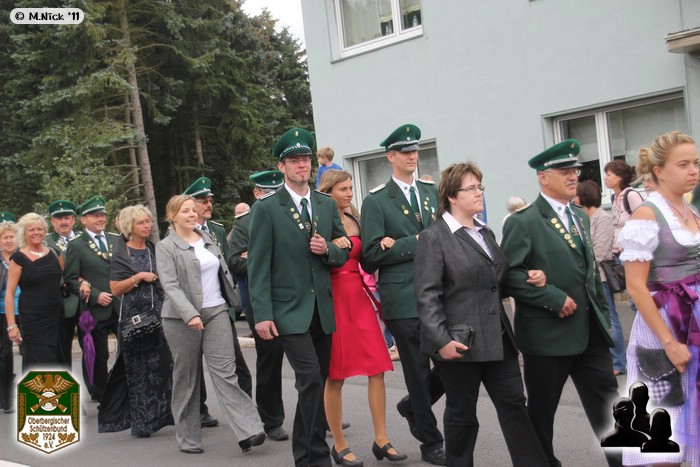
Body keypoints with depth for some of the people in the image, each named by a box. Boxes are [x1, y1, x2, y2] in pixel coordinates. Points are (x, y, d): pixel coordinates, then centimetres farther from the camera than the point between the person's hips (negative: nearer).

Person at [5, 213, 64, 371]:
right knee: (39, 365, -3)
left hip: (56, 318, 4)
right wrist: (11, 325, -13)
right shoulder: (19, 257, -4)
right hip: (32, 321, -4)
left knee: (57, 363, 8)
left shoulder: (54, 253, 8)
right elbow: (9, 293, -6)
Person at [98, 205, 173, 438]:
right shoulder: (121, 253, 0)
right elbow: (115, 288, -6)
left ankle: (158, 413, 11)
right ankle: (141, 421, 9)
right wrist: (138, 277, -15)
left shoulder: (155, 249, 14)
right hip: (134, 317, -4)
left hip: (158, 314, 4)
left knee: (163, 364, -1)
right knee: (138, 369, 0)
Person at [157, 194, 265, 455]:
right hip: (183, 319, -4)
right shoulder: (166, 247, -4)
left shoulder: (207, 239, 14)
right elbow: (170, 286, -14)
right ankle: (188, 438, 19)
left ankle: (248, 431, -10)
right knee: (186, 378, 6)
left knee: (225, 372, -5)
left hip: (216, 312, 4)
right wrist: (190, 314, -24)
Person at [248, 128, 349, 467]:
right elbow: (258, 267, -7)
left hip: (323, 309, 5)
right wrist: (262, 315, -13)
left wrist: (327, 250, -8)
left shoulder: (327, 205, 10)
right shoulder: (266, 209, -4)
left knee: (316, 385, 11)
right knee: (311, 380, -14)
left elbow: (343, 254, 15)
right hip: (290, 310, -5)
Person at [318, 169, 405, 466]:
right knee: (335, 376, 3)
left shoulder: (354, 221, 12)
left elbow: (365, 261, 14)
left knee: (377, 369, 2)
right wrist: (332, 246, -24)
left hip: (359, 297, 6)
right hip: (332, 299, -5)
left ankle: (381, 440, 12)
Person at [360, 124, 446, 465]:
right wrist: (417, 242, -13)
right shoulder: (376, 201, -3)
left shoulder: (431, 191, 12)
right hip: (404, 297, -5)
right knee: (418, 370, 5)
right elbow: (372, 253, -10)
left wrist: (401, 245, -8)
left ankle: (413, 407, 33)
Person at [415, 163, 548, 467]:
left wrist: (530, 279, 5)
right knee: (462, 415, 7)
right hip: (459, 342, -7)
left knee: (514, 404, 8)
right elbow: (427, 296, -15)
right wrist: (441, 340, -23)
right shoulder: (433, 238, -9)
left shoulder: (485, 233, 15)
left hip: (498, 339, 7)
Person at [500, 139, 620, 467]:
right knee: (541, 410, 10)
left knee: (608, 408, 7)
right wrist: (555, 298, -21)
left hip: (591, 332, 6)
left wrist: (603, 314, 12)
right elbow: (509, 274, -19)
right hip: (548, 334, -6)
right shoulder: (523, 222, -11)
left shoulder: (581, 217, 14)